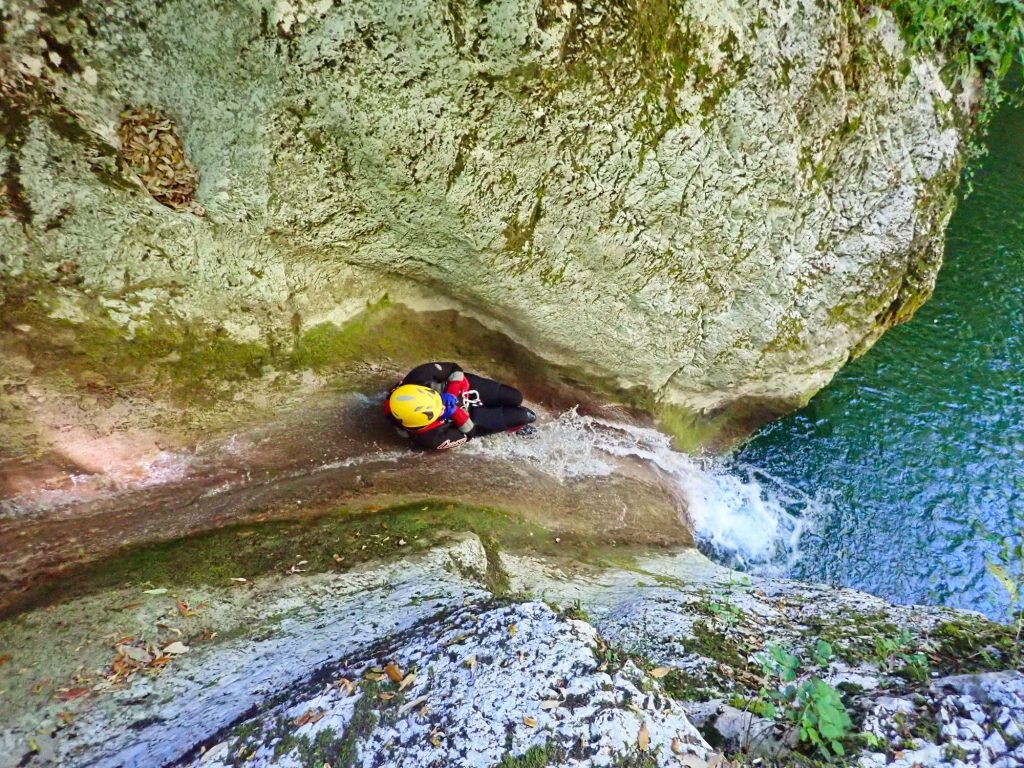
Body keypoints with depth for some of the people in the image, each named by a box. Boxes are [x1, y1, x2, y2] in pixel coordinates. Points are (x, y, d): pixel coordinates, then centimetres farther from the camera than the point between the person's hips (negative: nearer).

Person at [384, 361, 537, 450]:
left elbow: (454, 369, -17)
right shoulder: (429, 437, -39)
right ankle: (517, 423, 35)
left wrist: (451, 396, -31)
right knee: (519, 417, -3)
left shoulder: (420, 377, -37)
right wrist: (454, 411, -34)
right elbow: (469, 433, -21)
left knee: (515, 397, 3)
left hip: (464, 388, 3)